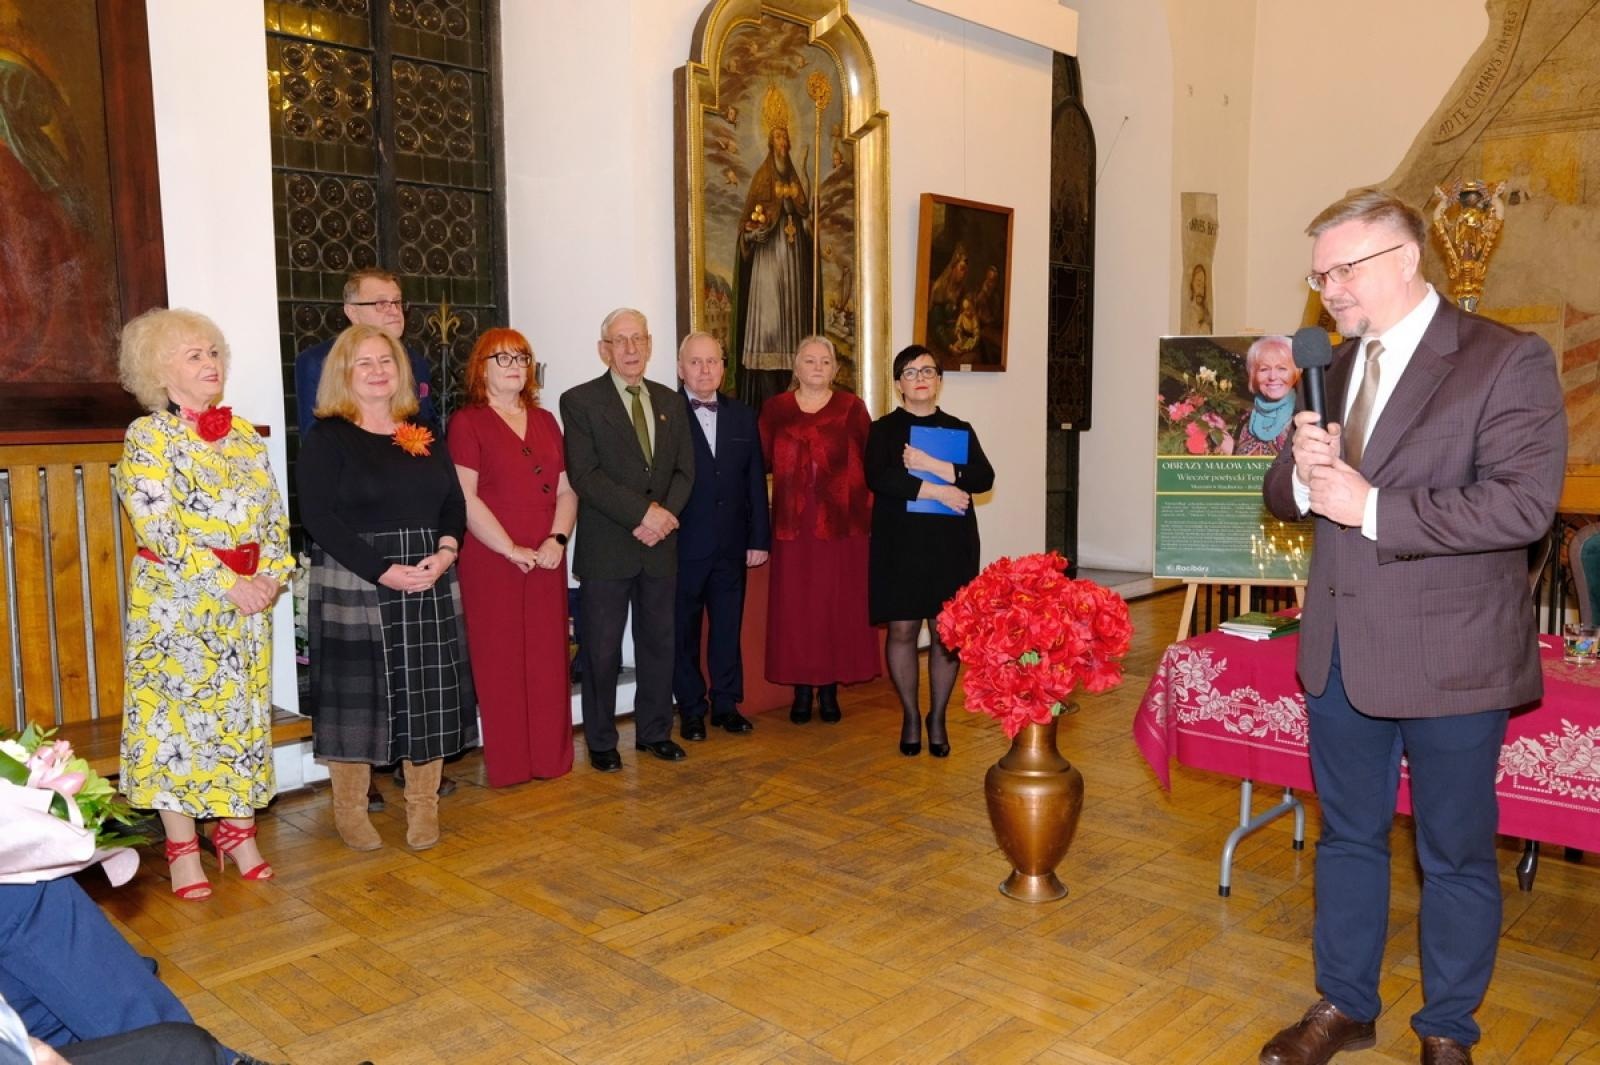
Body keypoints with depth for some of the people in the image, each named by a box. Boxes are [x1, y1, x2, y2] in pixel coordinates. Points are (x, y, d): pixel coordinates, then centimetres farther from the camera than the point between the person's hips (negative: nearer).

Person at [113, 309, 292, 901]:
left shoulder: (244, 435, 9)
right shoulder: (147, 437, -7)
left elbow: (274, 513, 9)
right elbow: (160, 528, -15)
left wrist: (272, 574, -7)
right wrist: (227, 583, -18)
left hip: (248, 598, 5)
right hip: (175, 600, -5)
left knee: (242, 712, 9)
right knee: (174, 715, 2)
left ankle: (238, 831, 22)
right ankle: (182, 849, 13)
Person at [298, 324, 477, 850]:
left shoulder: (424, 436, 12)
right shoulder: (327, 438, -3)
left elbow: (454, 503, 10)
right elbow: (320, 519, -12)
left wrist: (445, 553, -11)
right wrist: (384, 572, -18)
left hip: (429, 585, 4)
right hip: (354, 587, -4)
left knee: (428, 696, 6)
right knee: (356, 695, 2)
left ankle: (423, 808, 19)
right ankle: (350, 811, 18)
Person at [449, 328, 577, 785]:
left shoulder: (545, 421, 14)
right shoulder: (467, 423, -2)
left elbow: (566, 490, 11)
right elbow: (466, 500, -10)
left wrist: (557, 540, -5)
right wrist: (512, 550, -14)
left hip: (547, 561, 5)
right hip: (491, 561, -5)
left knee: (548, 658, 7)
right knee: (500, 661, 2)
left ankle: (551, 757, 18)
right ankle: (509, 764, 11)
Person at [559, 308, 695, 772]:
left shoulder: (670, 401, 12)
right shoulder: (580, 401, -4)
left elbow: (685, 469, 9)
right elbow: (584, 474, -13)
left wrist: (665, 513, -10)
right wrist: (643, 512, -19)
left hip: (660, 543, 5)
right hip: (606, 548, -4)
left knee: (658, 643, 13)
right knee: (602, 649, 4)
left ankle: (654, 731, 27)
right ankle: (601, 741, 18)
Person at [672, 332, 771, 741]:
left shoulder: (743, 416, 8)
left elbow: (755, 481, 8)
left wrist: (759, 538, 4)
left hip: (731, 546, 4)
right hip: (683, 546, -4)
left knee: (728, 628, 12)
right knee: (684, 631, 8)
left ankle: (726, 704, 25)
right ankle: (691, 709, 21)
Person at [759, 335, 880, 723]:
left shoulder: (851, 408, 4)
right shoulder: (775, 409, 6)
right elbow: (761, 462, 4)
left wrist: (865, 510, -6)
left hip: (842, 524, 0)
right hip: (793, 525, 1)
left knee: (839, 604, 4)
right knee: (795, 606, 3)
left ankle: (829, 689, 16)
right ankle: (802, 690, 15)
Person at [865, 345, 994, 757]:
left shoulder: (960, 430, 12)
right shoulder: (883, 430, 6)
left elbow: (985, 477, -3)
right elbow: (877, 477, -13)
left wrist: (936, 467, -16)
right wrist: (938, 491, -16)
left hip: (950, 543, 2)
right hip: (899, 542, -1)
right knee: (902, 629, 0)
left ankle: (937, 718, 16)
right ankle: (910, 717, 16)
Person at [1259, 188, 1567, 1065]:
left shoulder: (1507, 361, -10)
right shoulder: (1332, 368, 9)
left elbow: (1524, 502, -21)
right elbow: (1284, 498, 11)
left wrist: (1372, 506, -23)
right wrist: (1301, 474, -12)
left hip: (1447, 657, -5)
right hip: (1340, 651, 6)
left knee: (1455, 855, 11)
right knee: (1347, 835, 18)